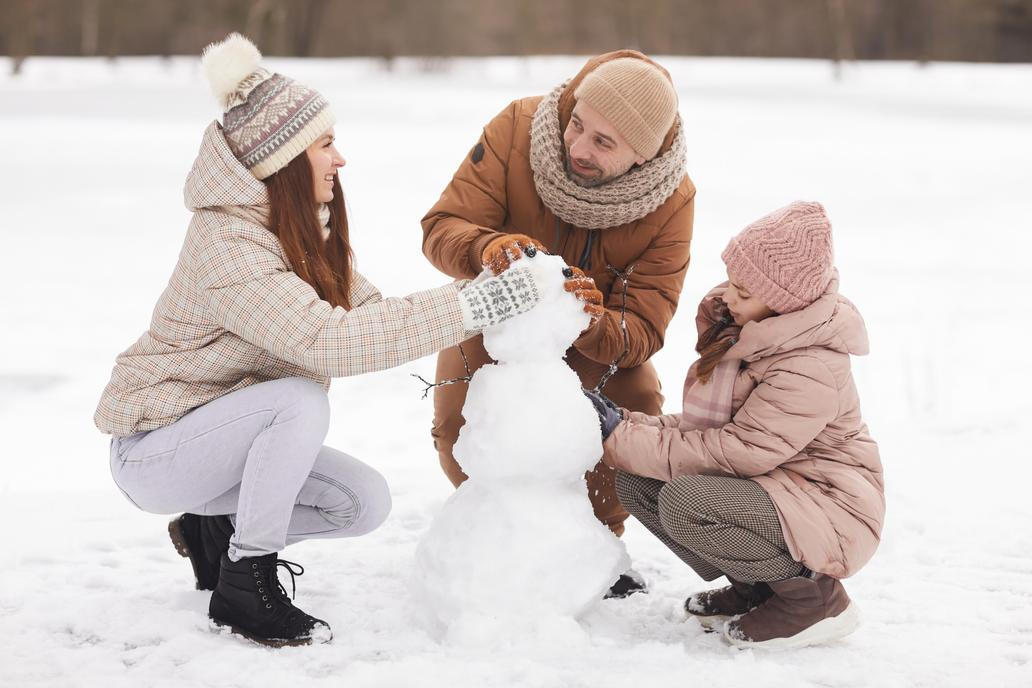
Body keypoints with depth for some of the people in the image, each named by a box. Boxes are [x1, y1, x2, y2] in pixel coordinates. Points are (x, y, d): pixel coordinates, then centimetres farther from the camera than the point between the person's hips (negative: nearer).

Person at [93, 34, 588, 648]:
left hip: (228, 433, 8)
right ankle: (244, 583, -18)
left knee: (366, 502, -5)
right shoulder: (230, 243, -29)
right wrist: (470, 306, -39)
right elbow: (329, 341, -39)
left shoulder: (304, 229, 2)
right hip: (154, 447, -8)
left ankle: (217, 531, 13)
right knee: (300, 400, -32)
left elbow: (368, 312, -2)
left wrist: (486, 295, -15)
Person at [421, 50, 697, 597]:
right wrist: (486, 248, -54)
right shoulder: (517, 128, -30)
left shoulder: (670, 204, -28)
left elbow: (641, 333, -29)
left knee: (637, 409, -24)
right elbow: (442, 228, -30)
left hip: (598, 335, 0)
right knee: (459, 429, -20)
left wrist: (593, 322, -53)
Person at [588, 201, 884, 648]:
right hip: (768, 488, 10)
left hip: (827, 513, -9)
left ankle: (811, 594, -11)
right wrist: (629, 426, -10)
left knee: (684, 501, -31)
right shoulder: (754, 334, 3)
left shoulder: (809, 372, -26)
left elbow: (737, 452, -28)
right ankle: (753, 588, 6)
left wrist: (624, 439, -23)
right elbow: (709, 427, 7)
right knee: (637, 482, -7)